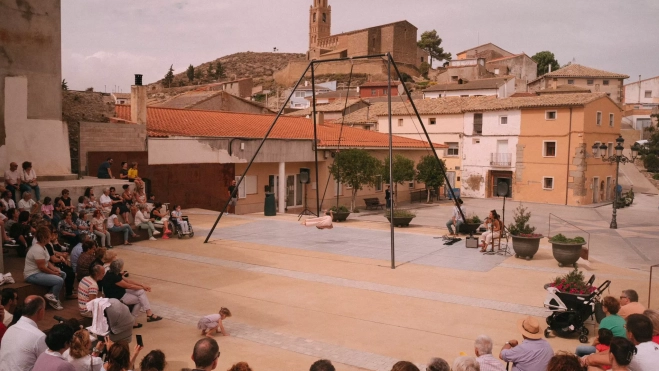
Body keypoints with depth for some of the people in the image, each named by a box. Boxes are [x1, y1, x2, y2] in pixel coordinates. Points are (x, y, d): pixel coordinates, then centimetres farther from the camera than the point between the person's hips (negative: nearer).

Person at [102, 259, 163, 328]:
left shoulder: (115, 273, -1)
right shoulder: (113, 277, -29)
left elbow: (127, 280, 6)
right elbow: (129, 286, -20)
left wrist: (142, 285, 0)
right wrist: (142, 287, -6)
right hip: (117, 298, -9)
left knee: (141, 292, -2)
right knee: (139, 300, -1)